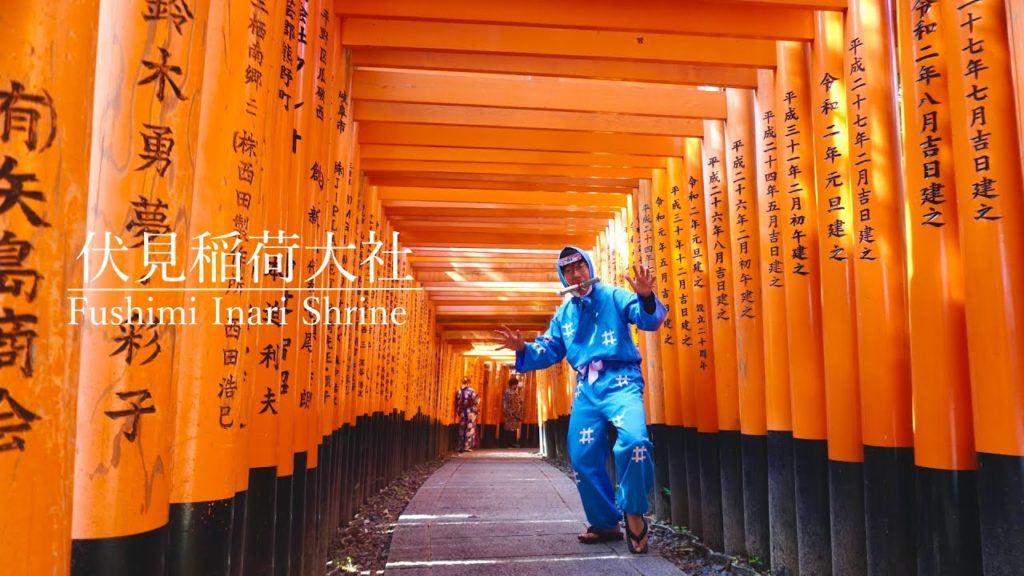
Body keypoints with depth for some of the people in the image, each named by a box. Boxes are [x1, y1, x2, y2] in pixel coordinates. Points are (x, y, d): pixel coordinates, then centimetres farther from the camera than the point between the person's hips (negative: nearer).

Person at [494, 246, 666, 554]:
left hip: (620, 380, -5)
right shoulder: (563, 313, 17)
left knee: (633, 441, -29)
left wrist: (646, 298, -33)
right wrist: (523, 349, -1)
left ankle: (634, 514, -9)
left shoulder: (613, 296, 2)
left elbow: (649, 320, -11)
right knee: (582, 457, 6)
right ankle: (604, 523, 23)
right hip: (586, 388, 6)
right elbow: (548, 352, 18)